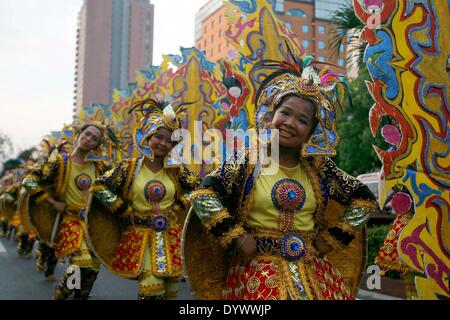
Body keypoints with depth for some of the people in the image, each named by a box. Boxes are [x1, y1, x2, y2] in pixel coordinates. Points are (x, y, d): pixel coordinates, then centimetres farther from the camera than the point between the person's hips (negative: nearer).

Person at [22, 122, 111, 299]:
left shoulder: (100, 166, 4)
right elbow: (30, 181, -7)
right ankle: (58, 295, 6)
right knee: (82, 263, -20)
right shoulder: (60, 162, -5)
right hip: (71, 220, -4)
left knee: (93, 267, 5)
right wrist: (53, 202, -9)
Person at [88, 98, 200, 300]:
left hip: (170, 236, 3)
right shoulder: (129, 167, -5)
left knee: (170, 289, 8)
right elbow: (99, 187, -5)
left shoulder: (176, 169, 2)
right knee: (151, 288, -16)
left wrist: (178, 207, 1)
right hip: (141, 236, -3)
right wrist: (124, 211, -7)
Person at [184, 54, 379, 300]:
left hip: (313, 271, 3)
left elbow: (364, 199, 10)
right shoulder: (246, 160, -6)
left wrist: (332, 239, 4)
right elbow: (202, 195, -15)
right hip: (258, 272, -3)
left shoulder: (319, 167, 2)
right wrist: (237, 238, -16)